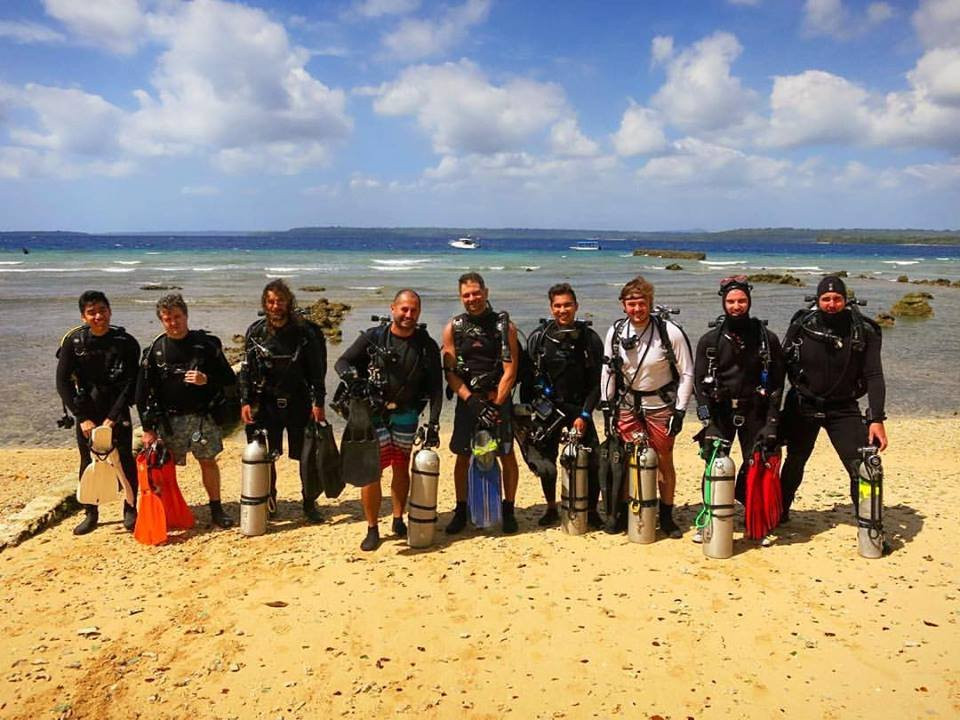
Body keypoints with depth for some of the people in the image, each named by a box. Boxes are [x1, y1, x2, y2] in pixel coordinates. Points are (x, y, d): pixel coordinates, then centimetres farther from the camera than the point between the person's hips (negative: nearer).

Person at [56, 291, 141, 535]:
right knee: (88, 462, 7)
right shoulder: (73, 342, -6)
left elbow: (131, 384, -10)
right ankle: (90, 514, 20)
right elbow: (63, 382, -5)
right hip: (86, 412, 1)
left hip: (117, 411, -1)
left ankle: (130, 510, 14)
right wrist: (82, 418, -12)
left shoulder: (126, 342, -10)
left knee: (126, 459, -1)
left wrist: (112, 418, -16)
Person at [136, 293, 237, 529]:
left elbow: (230, 379, 2)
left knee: (208, 462, 5)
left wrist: (207, 380, -17)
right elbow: (143, 392, 2)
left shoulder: (207, 344, 0)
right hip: (168, 419, 1)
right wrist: (148, 428, -2)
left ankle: (216, 509, 18)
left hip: (201, 416, 0)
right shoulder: (155, 350, 2)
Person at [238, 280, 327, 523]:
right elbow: (246, 369, 5)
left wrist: (318, 403, -7)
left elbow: (317, 370, -3)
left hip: (299, 402, -1)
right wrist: (245, 402, -2)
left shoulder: (305, 332, -4)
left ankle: (309, 503, 17)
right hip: (266, 403, 2)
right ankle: (269, 501, 23)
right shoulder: (255, 332, 2)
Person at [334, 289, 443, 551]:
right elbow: (342, 362, 0)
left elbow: (435, 387, -1)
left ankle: (398, 520, 29)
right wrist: (354, 378, -23)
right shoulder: (373, 337, -3)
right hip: (373, 412, -1)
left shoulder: (427, 346, 0)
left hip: (406, 414, 2)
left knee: (401, 469, 10)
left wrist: (433, 422, -8)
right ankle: (372, 529, 6)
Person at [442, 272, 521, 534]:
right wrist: (473, 402, -13)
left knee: (507, 455, 2)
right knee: (463, 456, 5)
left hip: (499, 399, -1)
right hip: (467, 401, 1)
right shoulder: (453, 328, 2)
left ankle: (508, 511, 17)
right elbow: (450, 373, -2)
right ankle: (461, 511, 19)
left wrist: (495, 404, -13)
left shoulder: (505, 326, -3)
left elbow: (510, 372, -6)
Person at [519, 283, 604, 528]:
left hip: (579, 408, 0)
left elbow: (596, 382, -1)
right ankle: (551, 509, 23)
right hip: (547, 407, 0)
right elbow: (527, 378, 4)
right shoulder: (538, 337, 1)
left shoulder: (590, 338, 0)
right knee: (544, 463, 1)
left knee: (592, 461, -5)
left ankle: (592, 511, 14)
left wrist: (585, 414, -9)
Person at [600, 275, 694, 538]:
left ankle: (666, 516, 21)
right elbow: (608, 371, 7)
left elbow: (686, 374, -7)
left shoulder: (670, 332, -14)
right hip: (627, 405, 2)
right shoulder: (616, 332, -4)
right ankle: (627, 511, 21)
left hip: (661, 405, -2)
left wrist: (680, 411, -10)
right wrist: (607, 406, 5)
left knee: (665, 462, 6)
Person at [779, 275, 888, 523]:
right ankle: (779, 512, 39)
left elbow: (874, 377, -12)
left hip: (843, 409, -1)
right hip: (802, 407, 1)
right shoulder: (801, 326, -8)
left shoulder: (863, 331, -10)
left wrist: (876, 419, -21)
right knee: (794, 463, 18)